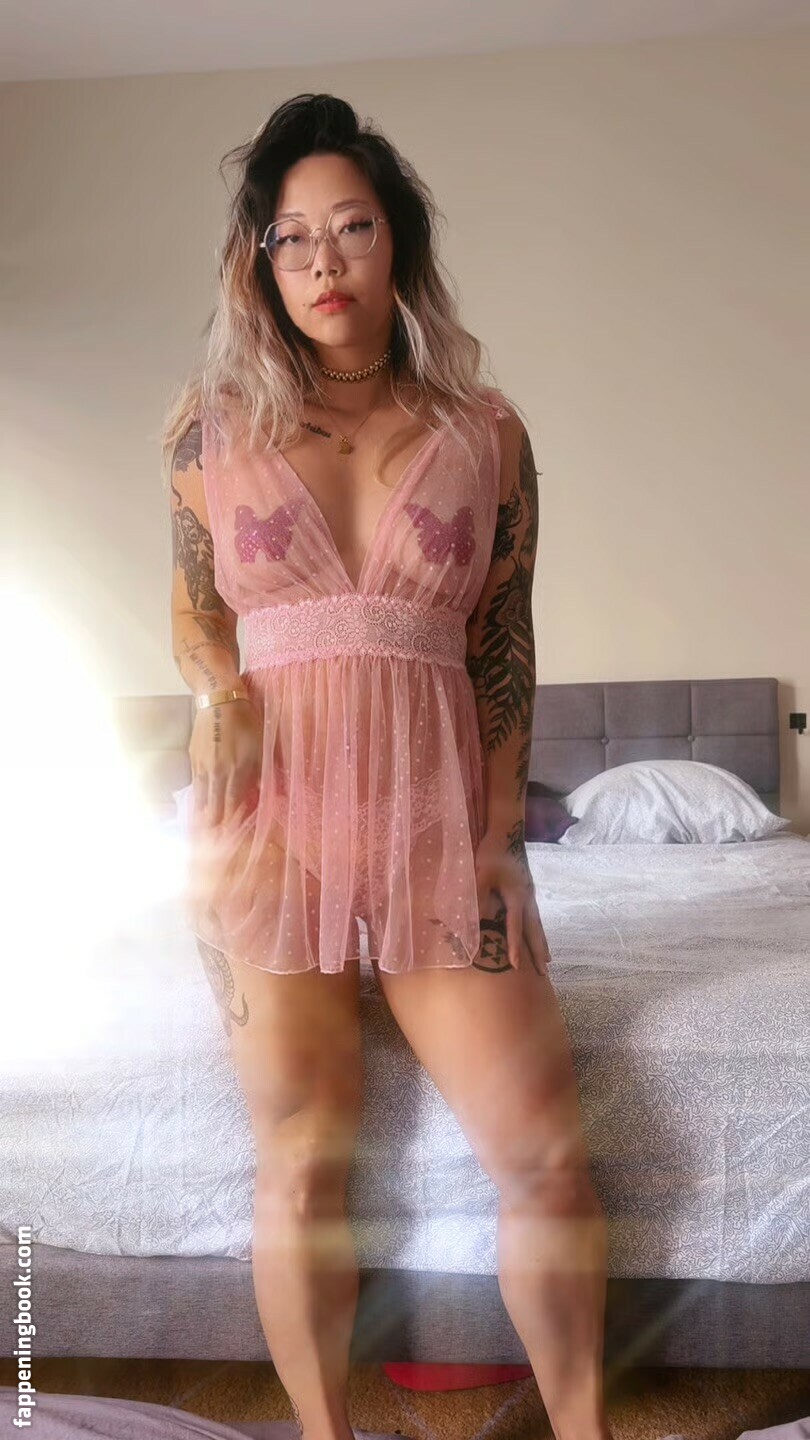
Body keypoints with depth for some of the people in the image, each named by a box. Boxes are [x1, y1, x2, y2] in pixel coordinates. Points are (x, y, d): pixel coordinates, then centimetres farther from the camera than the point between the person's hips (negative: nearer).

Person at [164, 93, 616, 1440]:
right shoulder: (213, 421, 8)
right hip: (272, 813, 0)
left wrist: (498, 836, 0)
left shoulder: (486, 431, 8)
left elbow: (506, 648, 8)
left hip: (435, 813, 0)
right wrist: (222, 691, -7)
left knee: (546, 1153, -4)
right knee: (301, 1161, 0)